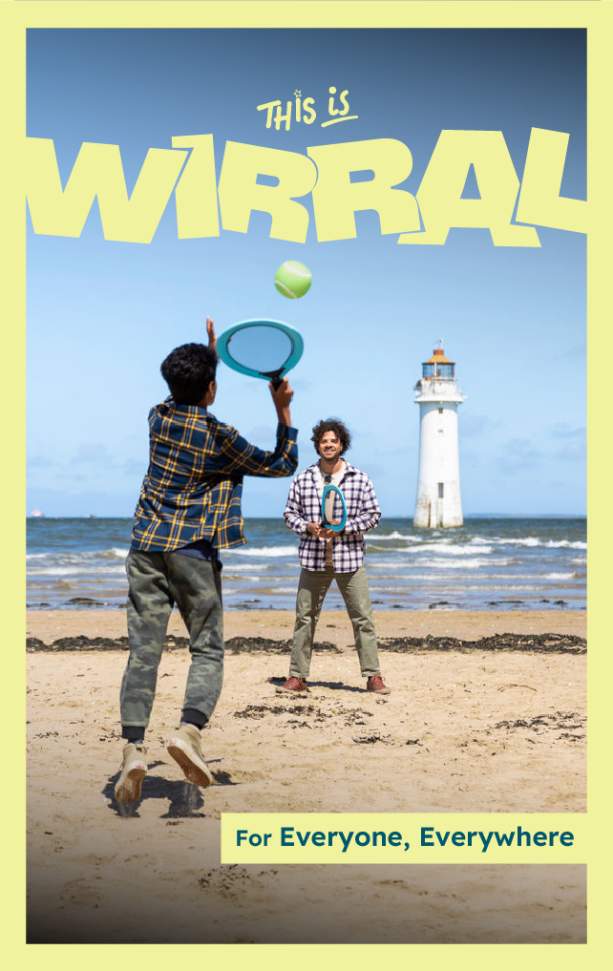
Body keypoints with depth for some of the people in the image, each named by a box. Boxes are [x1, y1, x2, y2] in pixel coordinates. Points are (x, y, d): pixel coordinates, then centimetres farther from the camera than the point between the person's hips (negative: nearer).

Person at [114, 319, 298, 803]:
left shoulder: (159, 417, 7)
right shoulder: (220, 436, -6)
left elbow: (187, 400, 34)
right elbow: (284, 464, 7)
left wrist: (210, 355, 38)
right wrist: (284, 410, 11)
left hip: (147, 548, 4)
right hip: (195, 553, -4)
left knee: (144, 651, -1)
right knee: (208, 651, 3)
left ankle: (134, 748, -15)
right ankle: (189, 731, -21)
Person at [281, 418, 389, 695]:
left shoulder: (360, 479, 2)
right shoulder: (303, 479, 6)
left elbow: (373, 514, 1)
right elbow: (290, 512, 11)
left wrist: (344, 526, -12)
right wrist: (306, 526, -9)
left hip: (350, 558, -1)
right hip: (313, 558, 1)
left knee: (362, 618, -1)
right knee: (305, 617, 4)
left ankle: (373, 676, 6)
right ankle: (297, 677, 12)